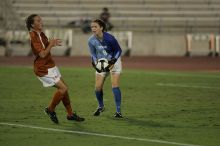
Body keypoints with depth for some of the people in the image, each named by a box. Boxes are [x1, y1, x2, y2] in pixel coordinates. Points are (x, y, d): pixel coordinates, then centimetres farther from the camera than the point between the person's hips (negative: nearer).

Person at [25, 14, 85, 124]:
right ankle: (50, 110, 7)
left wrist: (52, 43, 6)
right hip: (44, 69, -9)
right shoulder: (34, 37, -21)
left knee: (63, 88, 10)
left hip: (50, 66, 9)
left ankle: (70, 114, 19)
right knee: (63, 88, -12)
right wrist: (51, 44, -13)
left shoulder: (40, 34, 8)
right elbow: (42, 54, -25)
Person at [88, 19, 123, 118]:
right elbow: (93, 54, 2)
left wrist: (113, 61, -23)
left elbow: (118, 50, -12)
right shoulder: (91, 41, -14)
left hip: (113, 62, -4)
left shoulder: (109, 38, -26)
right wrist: (95, 63, -17)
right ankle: (101, 107, 28)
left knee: (115, 86, -15)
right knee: (98, 87, 0)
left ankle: (118, 111, -7)